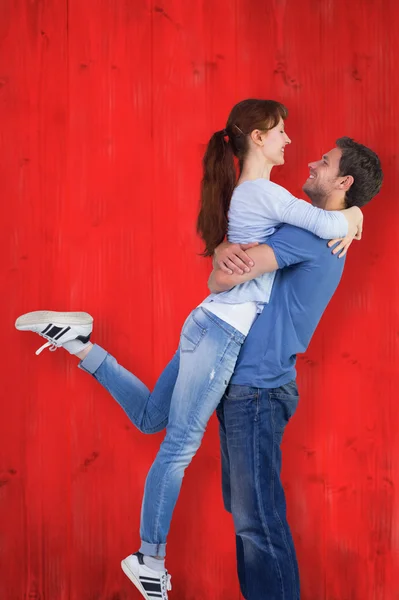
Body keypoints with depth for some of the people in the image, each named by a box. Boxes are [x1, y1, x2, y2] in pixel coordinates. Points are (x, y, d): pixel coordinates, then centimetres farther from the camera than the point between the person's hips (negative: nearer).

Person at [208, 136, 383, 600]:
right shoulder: (322, 234, 16)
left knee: (258, 518, -4)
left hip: (257, 391, -10)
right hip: (241, 385, 10)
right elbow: (230, 242, 13)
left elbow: (227, 276, -24)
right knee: (243, 508, 17)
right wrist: (225, 250, -12)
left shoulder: (310, 232, -15)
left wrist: (220, 274, 2)